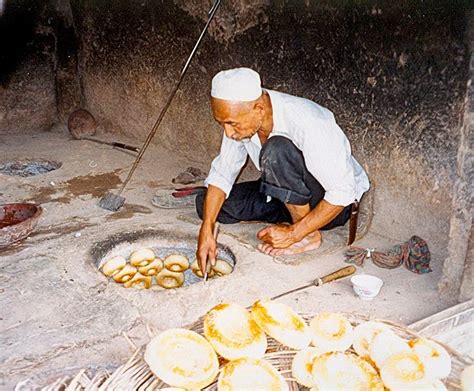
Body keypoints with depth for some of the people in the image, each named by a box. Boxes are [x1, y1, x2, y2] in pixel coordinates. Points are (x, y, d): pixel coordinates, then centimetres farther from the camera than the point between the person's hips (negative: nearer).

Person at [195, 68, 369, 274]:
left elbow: (343, 192, -31)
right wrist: (206, 230, -19)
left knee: (277, 150, -35)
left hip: (332, 202, -7)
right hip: (287, 195, 7)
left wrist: (294, 233, -29)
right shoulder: (239, 117, -14)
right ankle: (295, 217, 0)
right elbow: (222, 173, -7)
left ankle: (309, 235, -17)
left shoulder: (307, 123, -34)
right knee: (206, 203, -5)